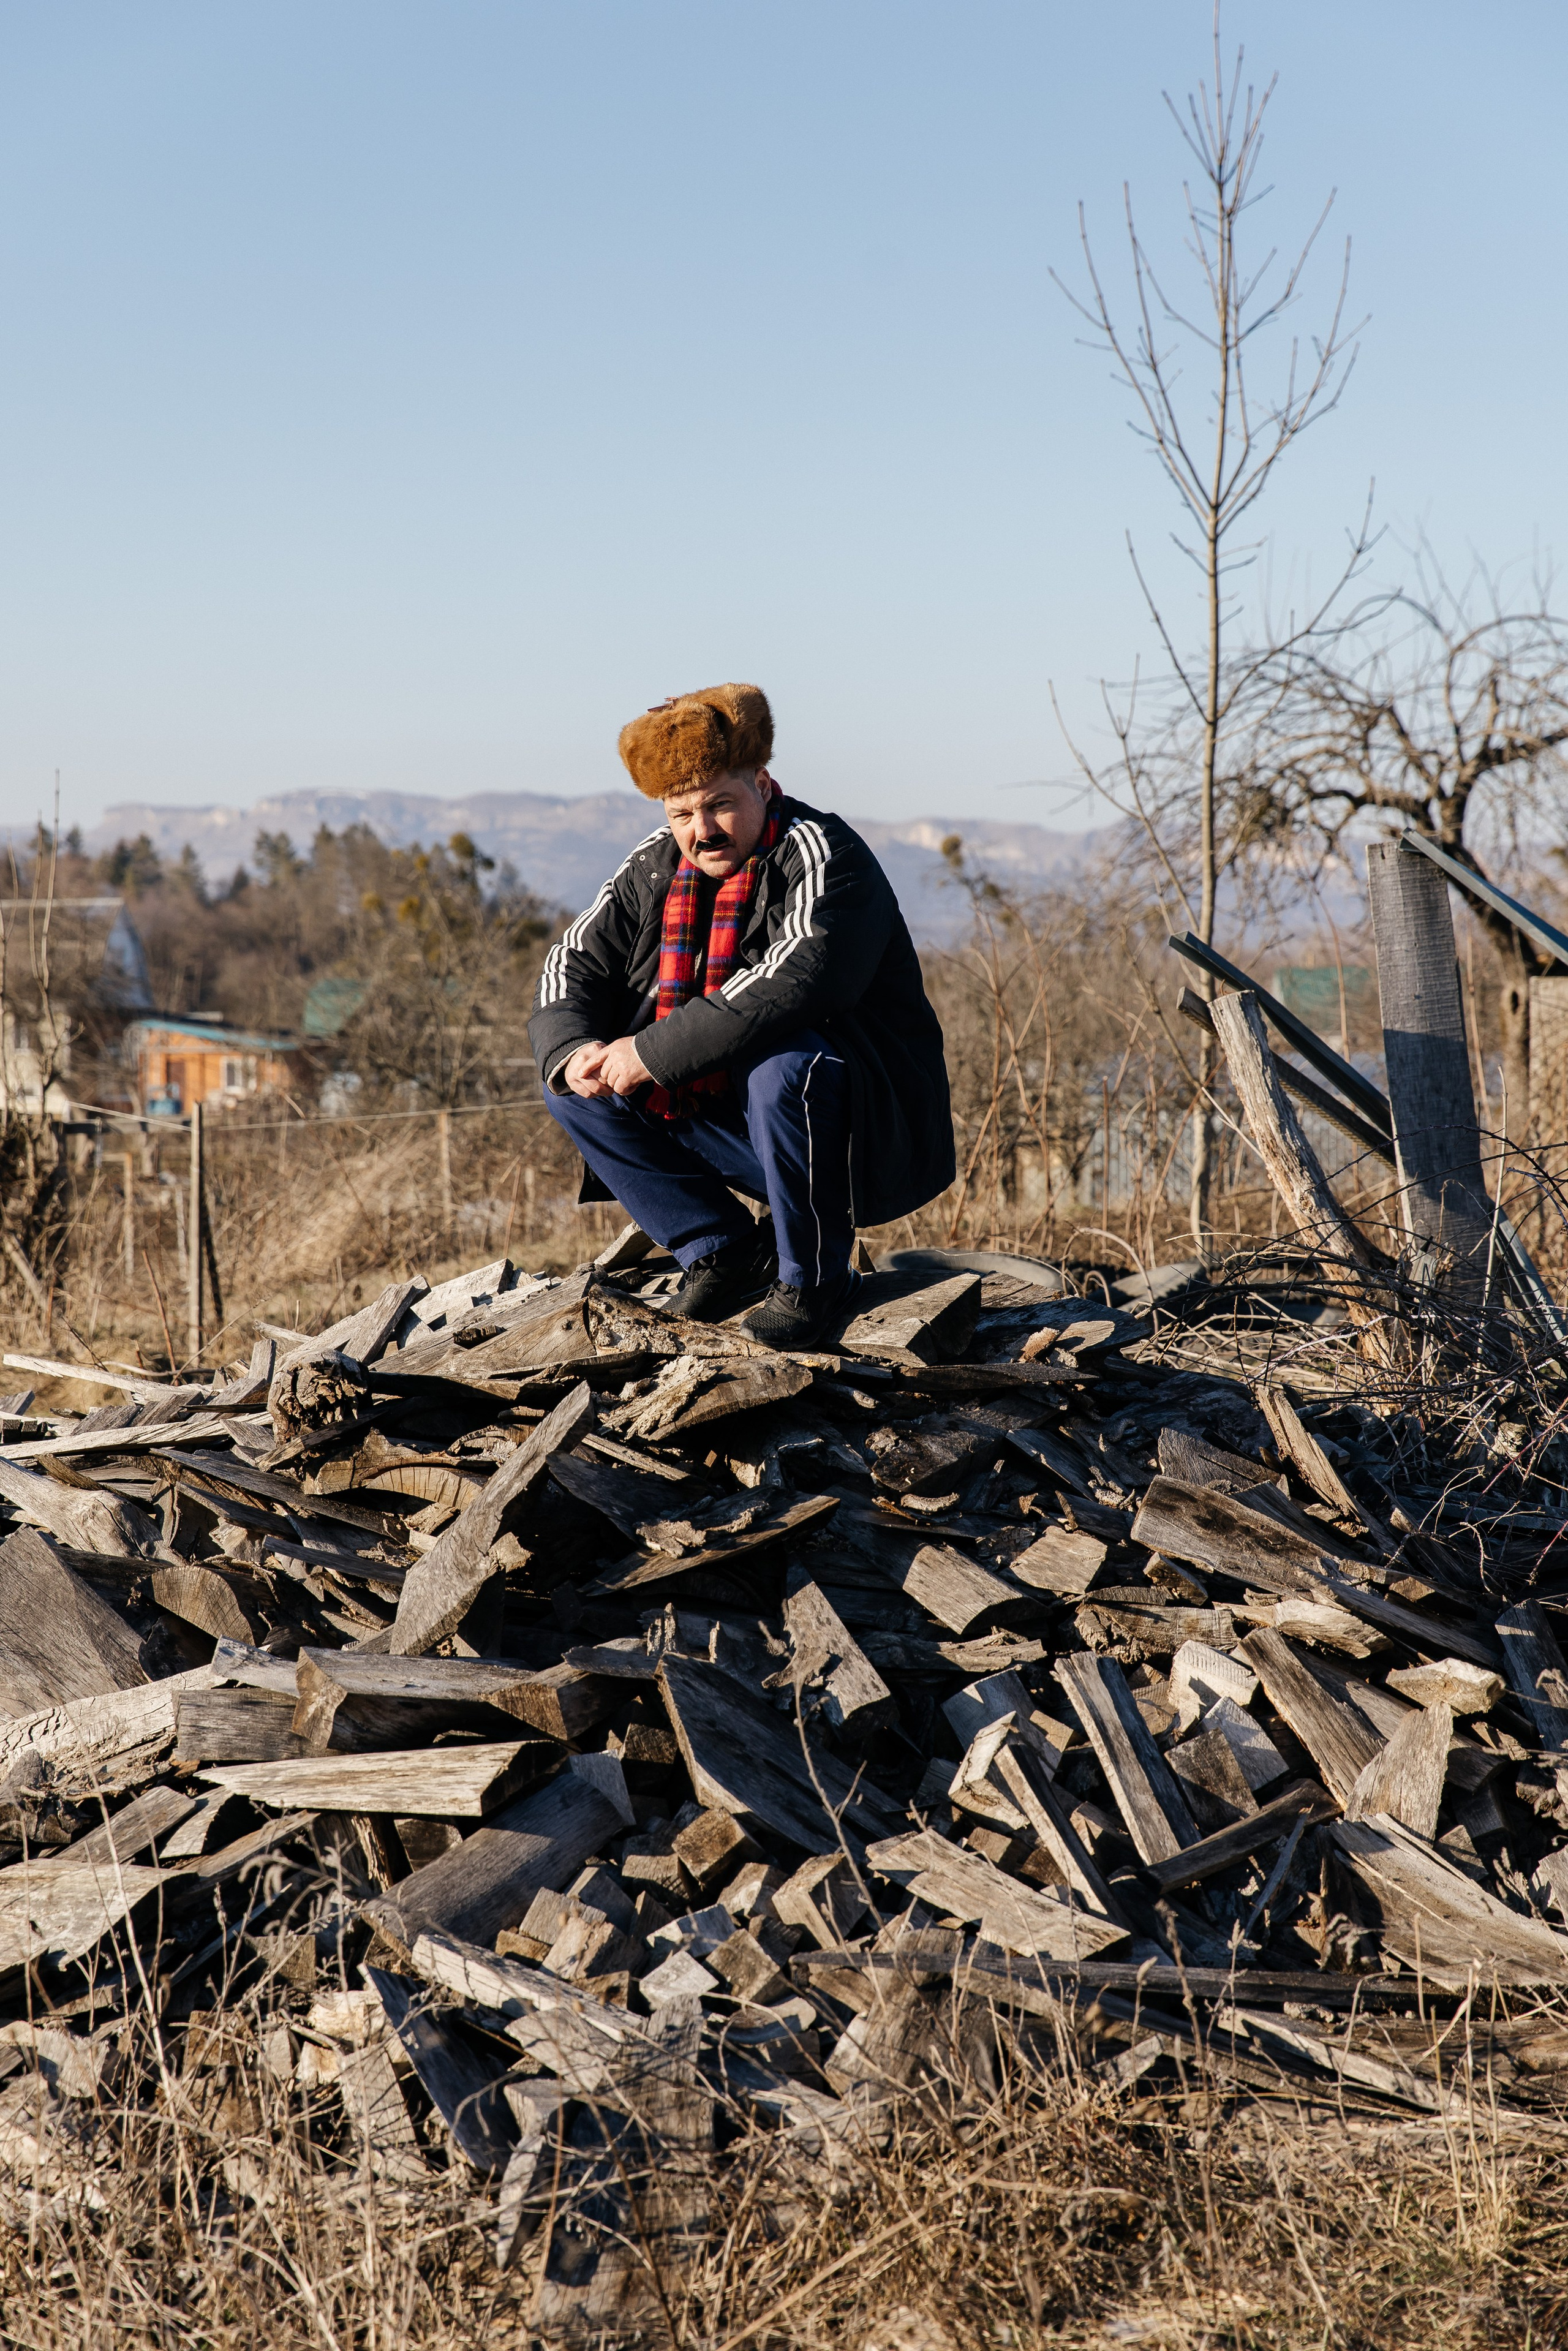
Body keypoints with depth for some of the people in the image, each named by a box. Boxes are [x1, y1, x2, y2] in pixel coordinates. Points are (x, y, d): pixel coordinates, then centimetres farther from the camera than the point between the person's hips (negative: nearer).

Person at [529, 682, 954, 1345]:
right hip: (720, 1119, 7)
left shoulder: (822, 857, -17)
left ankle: (811, 1277, -15)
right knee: (572, 1084, -1)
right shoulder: (656, 866, 5)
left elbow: (788, 988, -34)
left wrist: (652, 1055, -31)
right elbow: (576, 960, 6)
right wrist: (572, 1051, -17)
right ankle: (725, 1251, 1)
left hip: (868, 1134, -7)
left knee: (784, 1065, -38)